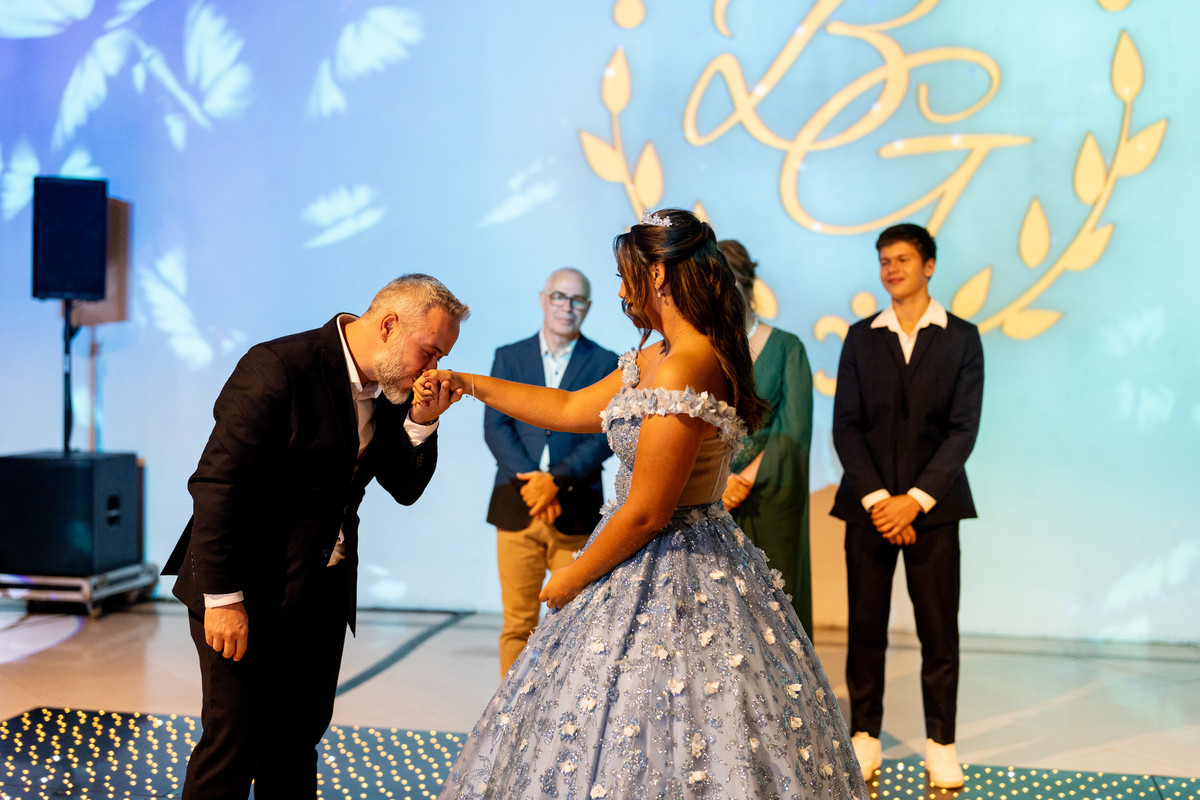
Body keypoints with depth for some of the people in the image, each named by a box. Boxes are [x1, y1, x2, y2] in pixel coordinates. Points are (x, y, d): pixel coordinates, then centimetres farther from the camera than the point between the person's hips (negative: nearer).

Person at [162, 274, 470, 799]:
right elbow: (216, 484, -22)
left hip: (323, 594, 8)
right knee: (237, 741, 0)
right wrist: (223, 598, -21)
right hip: (251, 591, -7)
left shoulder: (387, 391, 4)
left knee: (300, 737, 16)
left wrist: (421, 421, -10)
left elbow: (406, 489, 8)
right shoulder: (278, 367, -20)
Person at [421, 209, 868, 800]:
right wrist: (465, 383, 20)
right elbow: (571, 409, 17)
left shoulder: (682, 372, -25)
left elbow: (645, 515, -22)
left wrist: (566, 583, -8)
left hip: (664, 581, -10)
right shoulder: (656, 359, 7)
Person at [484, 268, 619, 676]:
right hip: (516, 506, 1)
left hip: (576, 509, -1)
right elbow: (495, 427, 2)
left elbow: (603, 436, -3)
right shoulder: (508, 357, 11)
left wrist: (556, 480, -15)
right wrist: (530, 480, -12)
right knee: (517, 622, 4)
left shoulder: (605, 364, 6)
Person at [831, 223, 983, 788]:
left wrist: (914, 500, -11)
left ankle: (941, 746, 14)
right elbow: (845, 425, 2)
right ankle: (865, 738, 15)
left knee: (939, 632, 2)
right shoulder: (860, 338, 9)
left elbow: (963, 429, -3)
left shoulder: (961, 338, 4)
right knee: (865, 629, 4)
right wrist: (877, 499, -9)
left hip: (931, 506, -1)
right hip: (867, 504, 1)